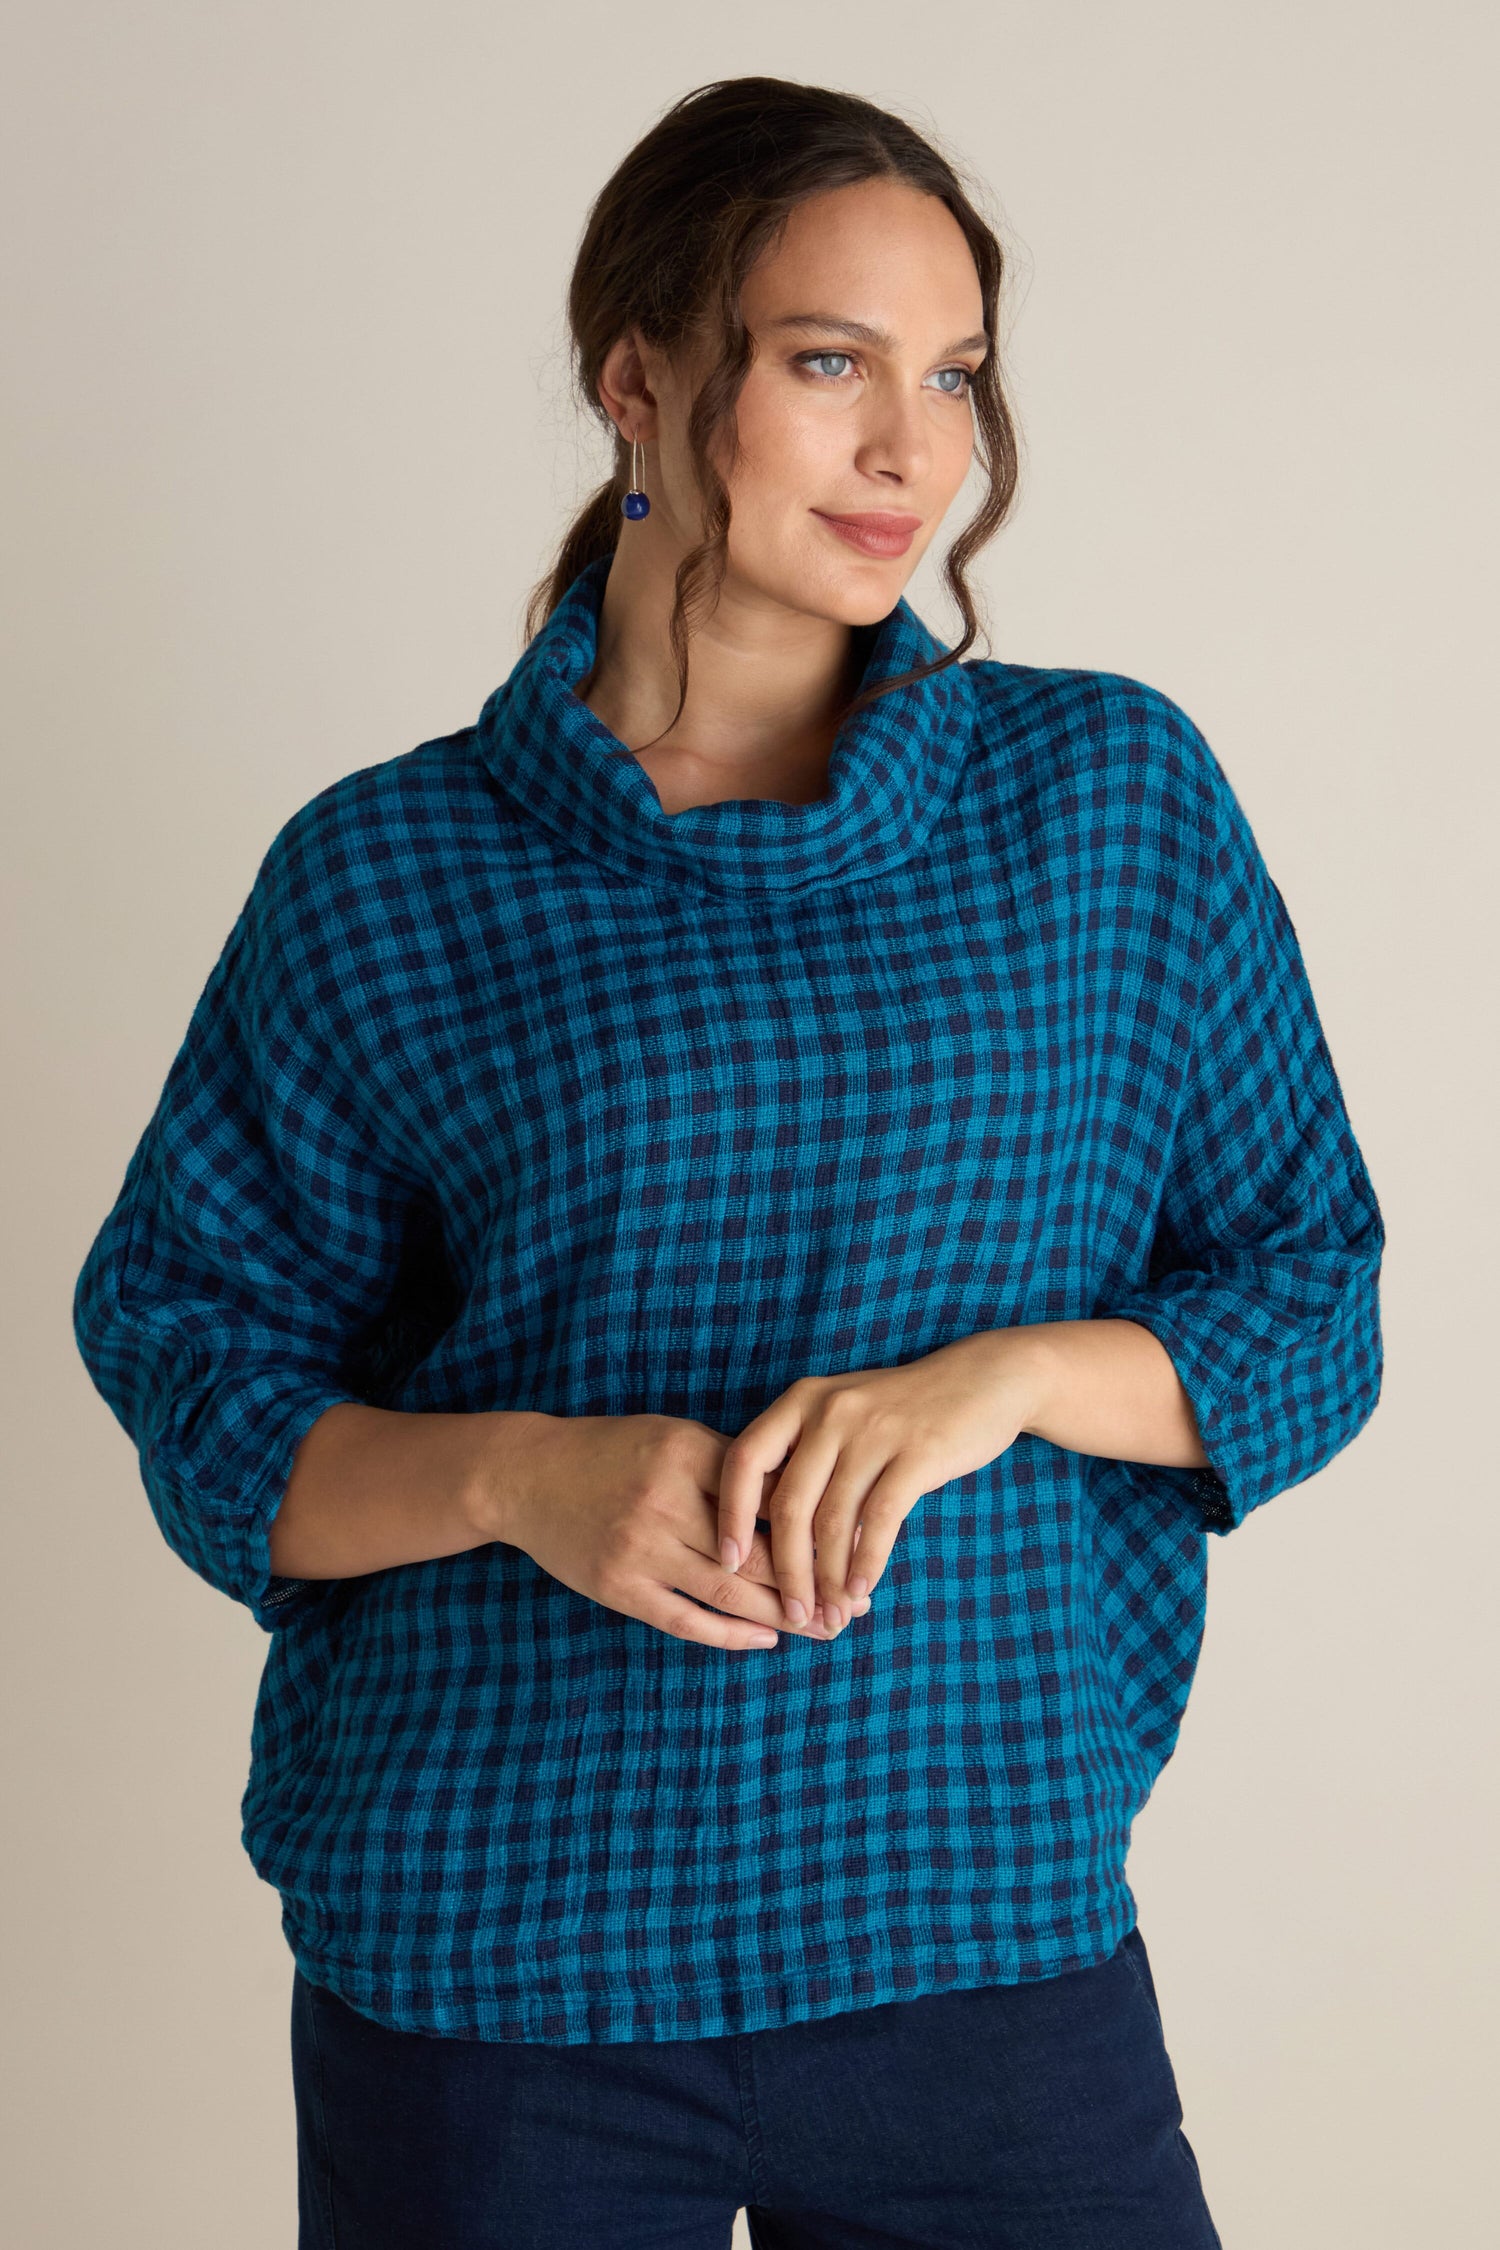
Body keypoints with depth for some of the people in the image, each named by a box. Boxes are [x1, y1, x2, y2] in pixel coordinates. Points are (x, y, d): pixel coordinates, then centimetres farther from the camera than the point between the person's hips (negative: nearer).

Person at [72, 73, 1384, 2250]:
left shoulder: (1112, 792, 4)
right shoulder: (383, 870, 1)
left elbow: (1308, 1302, 5)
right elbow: (200, 1387, 2)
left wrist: (1002, 1376, -14)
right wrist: (514, 1476, -17)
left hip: (989, 1914, 1)